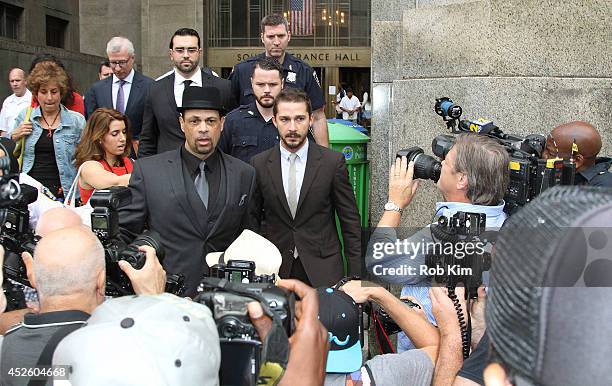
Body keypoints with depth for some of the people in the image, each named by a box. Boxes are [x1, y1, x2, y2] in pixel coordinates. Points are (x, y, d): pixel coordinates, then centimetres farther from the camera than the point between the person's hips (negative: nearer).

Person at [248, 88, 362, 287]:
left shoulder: (333, 161, -5)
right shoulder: (259, 164, 0)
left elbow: (350, 221, -1)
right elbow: (252, 219, 7)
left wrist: (356, 275, -2)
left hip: (323, 270, -1)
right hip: (275, 270, 1)